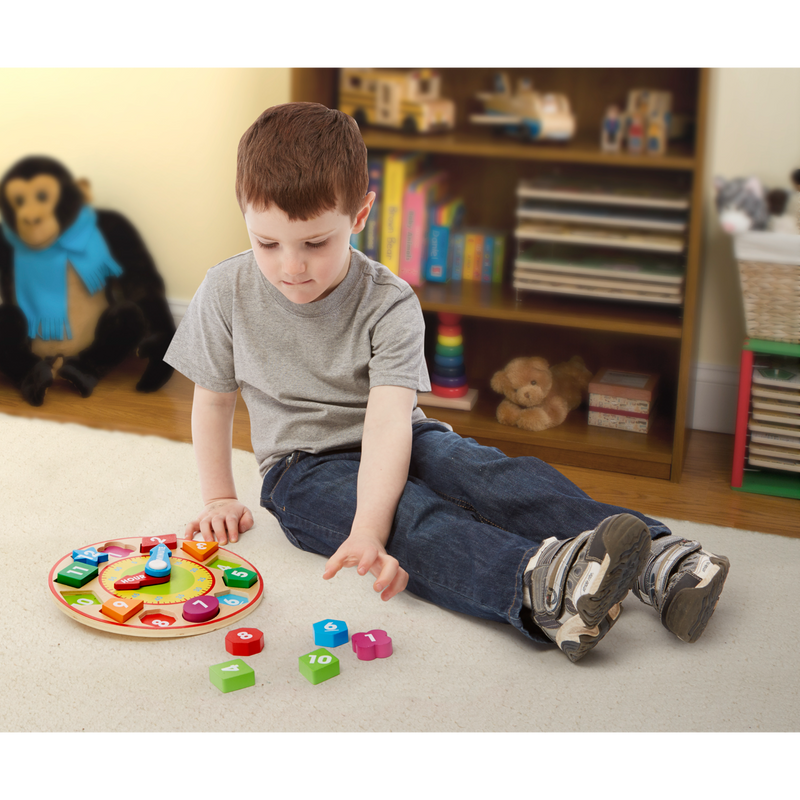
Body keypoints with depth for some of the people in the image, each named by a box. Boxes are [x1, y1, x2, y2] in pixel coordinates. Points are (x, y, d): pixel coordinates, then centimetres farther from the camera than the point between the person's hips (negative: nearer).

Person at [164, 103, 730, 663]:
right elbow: (213, 397, 6)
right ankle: (536, 586, -62)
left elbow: (388, 418, -30)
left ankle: (655, 558, -42)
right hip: (305, 465, -1)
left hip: (396, 446, 2)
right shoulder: (227, 294, -9)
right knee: (410, 516, -35)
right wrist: (219, 498, 7)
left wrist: (367, 532, -44)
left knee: (502, 477, -29)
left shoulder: (389, 304, -16)